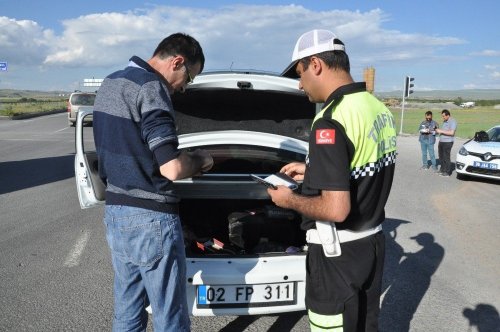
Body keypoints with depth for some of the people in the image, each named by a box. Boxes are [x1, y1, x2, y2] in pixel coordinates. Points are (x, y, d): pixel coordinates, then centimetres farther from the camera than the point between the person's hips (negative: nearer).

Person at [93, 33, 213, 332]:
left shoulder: (110, 83, 12)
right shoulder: (151, 88, -17)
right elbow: (172, 169, -24)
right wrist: (200, 161, -3)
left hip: (115, 209, 9)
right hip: (150, 217, -9)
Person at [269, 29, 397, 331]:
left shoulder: (331, 121, -25)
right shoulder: (380, 109, 4)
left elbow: (336, 209, -29)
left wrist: (290, 200, -11)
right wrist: (314, 172, 14)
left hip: (339, 252, -9)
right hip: (373, 242, 9)